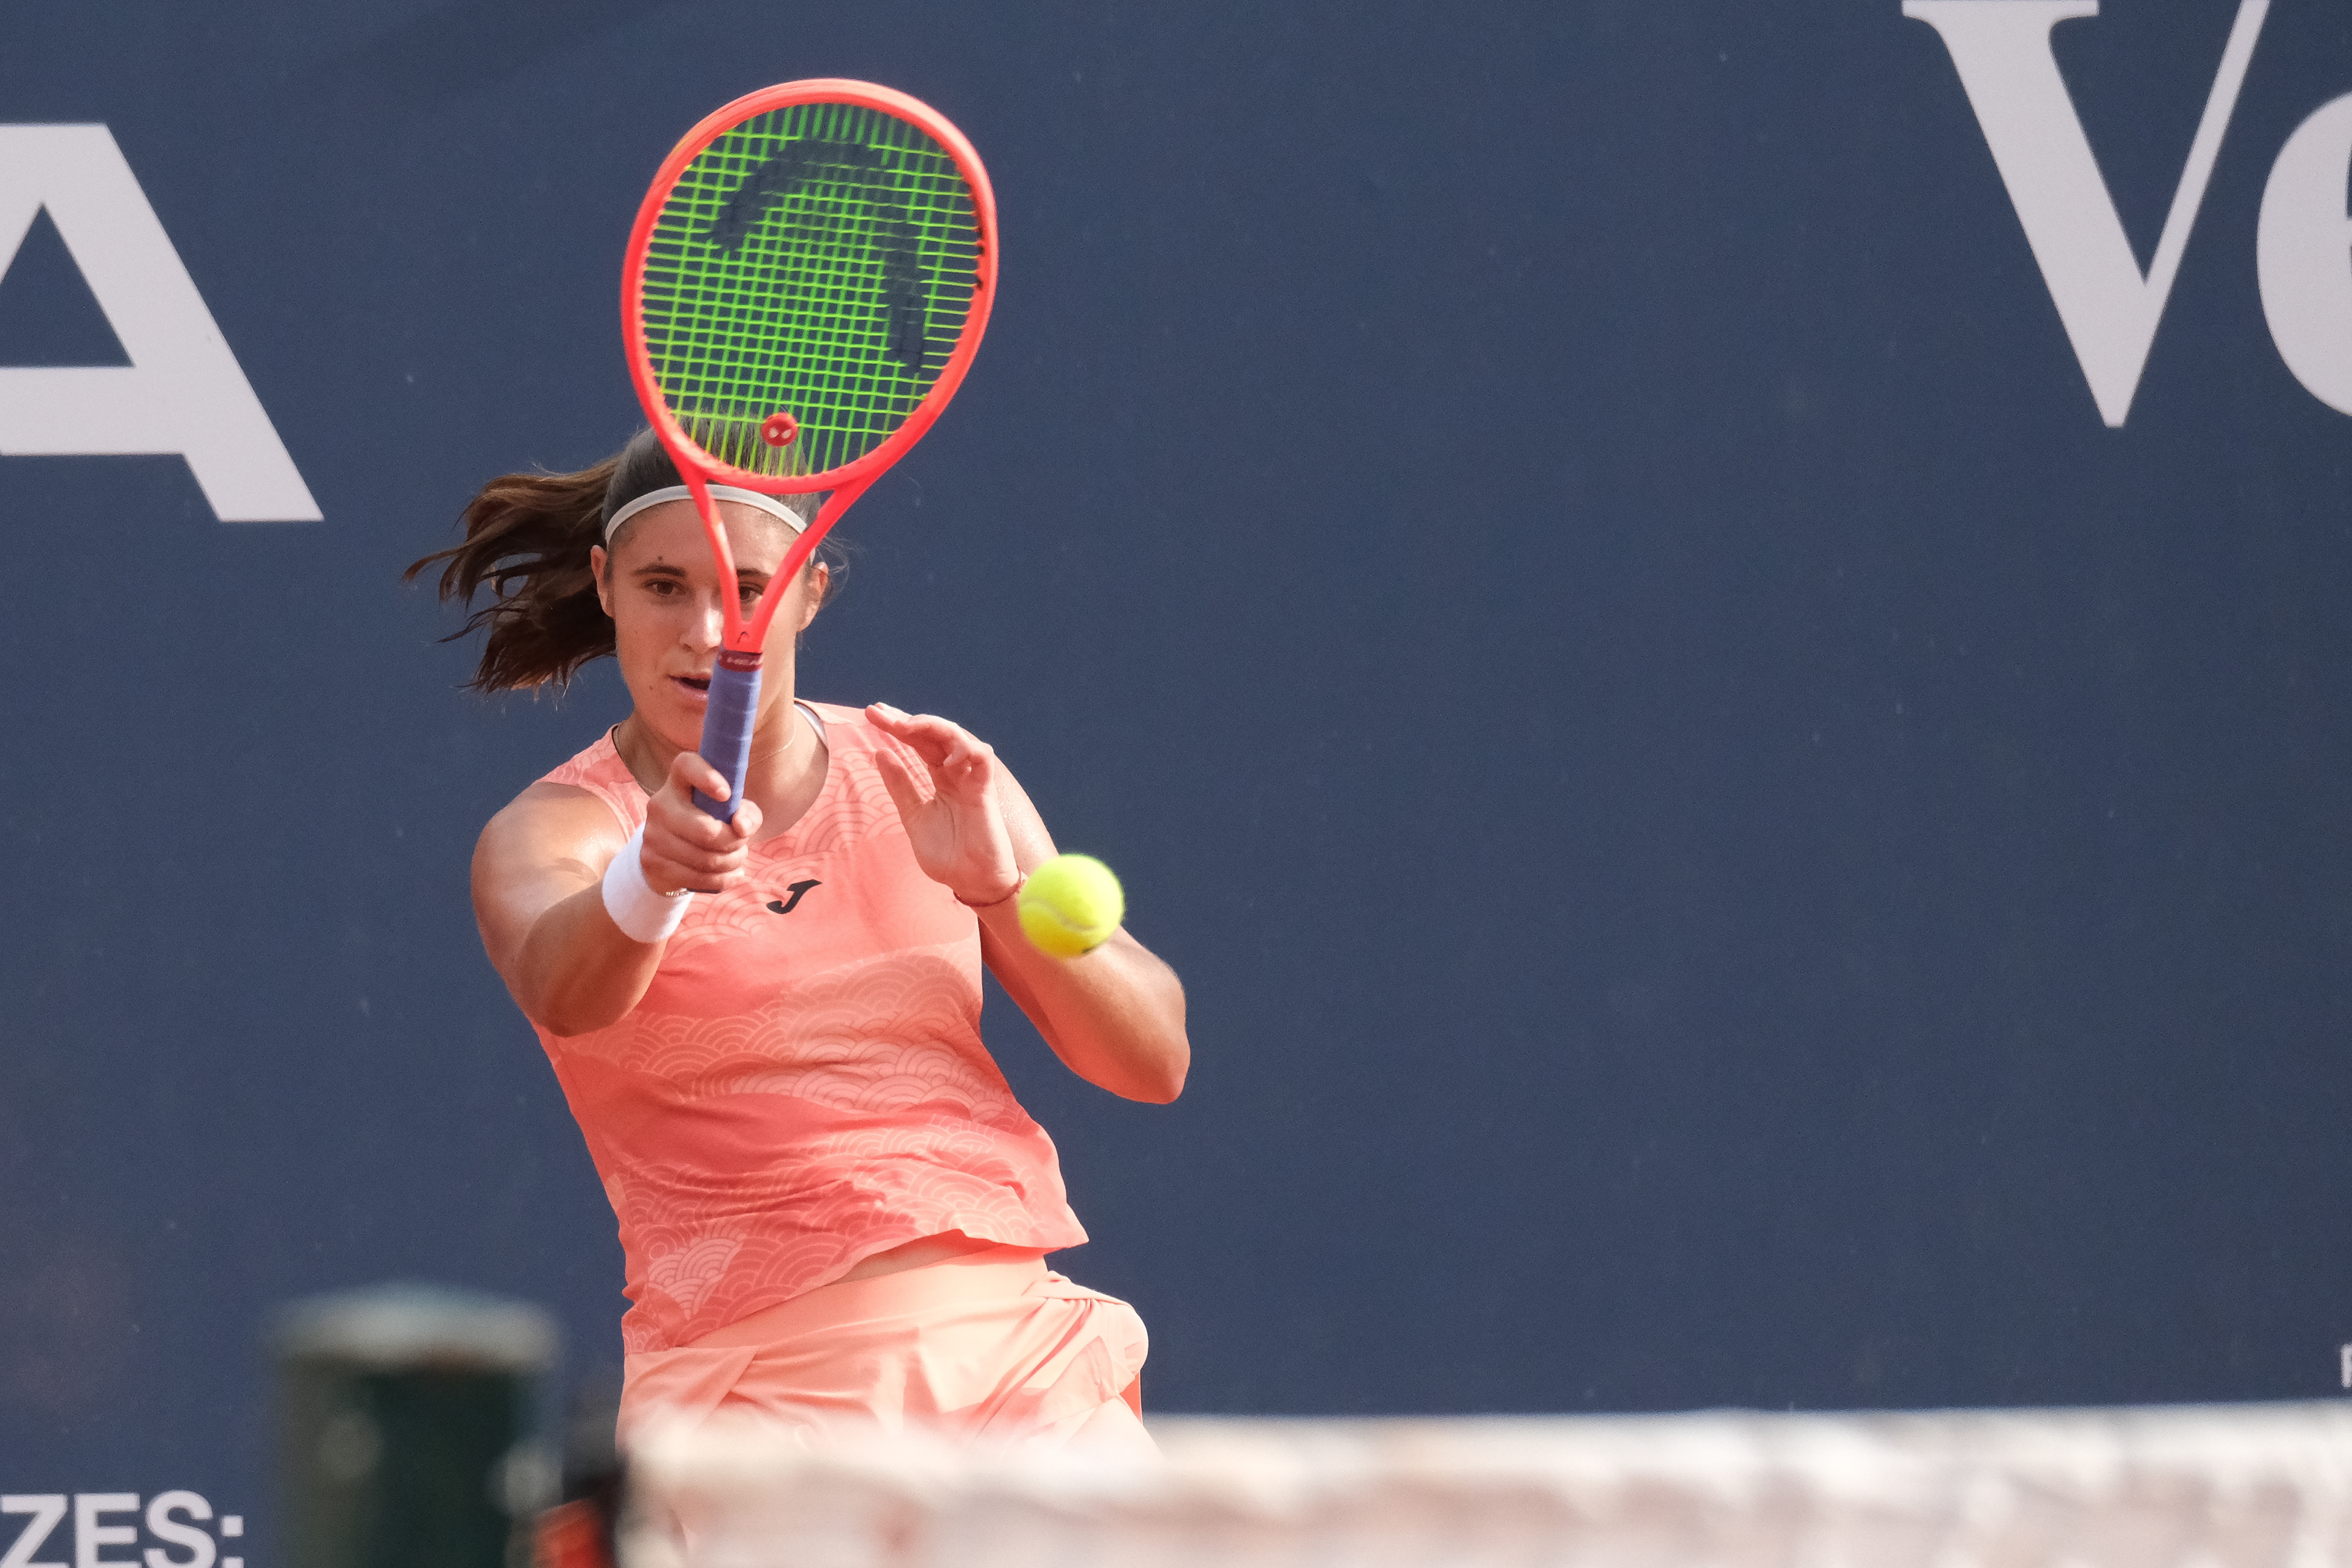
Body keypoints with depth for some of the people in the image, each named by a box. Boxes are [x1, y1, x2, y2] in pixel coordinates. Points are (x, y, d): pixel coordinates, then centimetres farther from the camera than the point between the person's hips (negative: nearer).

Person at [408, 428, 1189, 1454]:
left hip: (1025, 1367, 3)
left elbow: (1155, 1061, 6)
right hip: (763, 1394, -3)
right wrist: (651, 878, -47)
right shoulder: (553, 830, -1)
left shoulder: (926, 776, 9)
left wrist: (1004, 890, -11)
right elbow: (558, 986, -26)